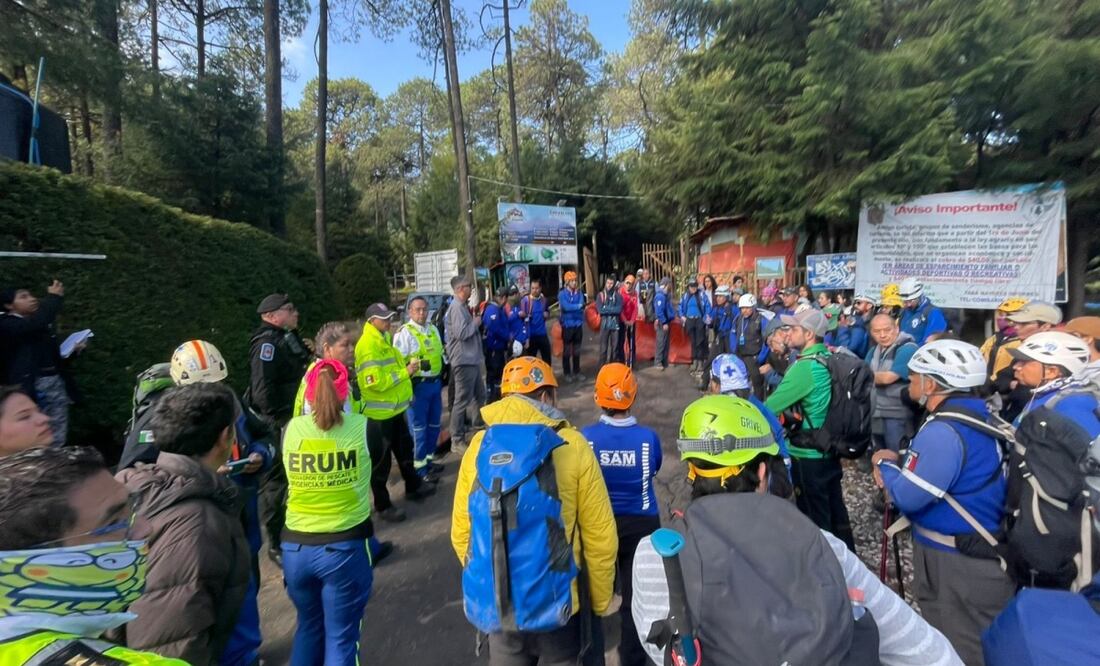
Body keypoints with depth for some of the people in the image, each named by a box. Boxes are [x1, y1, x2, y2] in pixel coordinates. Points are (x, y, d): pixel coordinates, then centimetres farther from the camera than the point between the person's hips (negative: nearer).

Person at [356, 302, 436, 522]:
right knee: (380, 459, 5)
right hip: (379, 412, -10)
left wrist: (407, 363, 1)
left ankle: (413, 486, 42)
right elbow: (376, 382, -28)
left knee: (405, 449, 23)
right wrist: (405, 372, -20)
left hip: (394, 407, 10)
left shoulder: (384, 339, 11)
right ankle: (382, 505, 19)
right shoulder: (367, 346, -21)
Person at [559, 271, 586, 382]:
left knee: (577, 351, 12)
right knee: (567, 351, 4)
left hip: (578, 325, 3)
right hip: (567, 326, -3)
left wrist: (571, 308, -17)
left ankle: (577, 372, 23)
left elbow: (581, 306, -9)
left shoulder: (579, 293, 5)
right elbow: (566, 307, -19)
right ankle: (566, 373, 15)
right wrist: (578, 306, -13)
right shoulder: (562, 294, -5)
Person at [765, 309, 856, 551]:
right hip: (830, 449, 8)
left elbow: (769, 408, -22)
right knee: (836, 510, 22)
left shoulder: (805, 367, -24)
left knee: (814, 518, 9)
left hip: (808, 456, -8)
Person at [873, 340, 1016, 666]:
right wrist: (898, 462, 0)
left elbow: (907, 496, -27)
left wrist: (885, 464, -10)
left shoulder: (944, 431, -29)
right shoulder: (977, 417, 4)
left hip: (958, 562, -10)